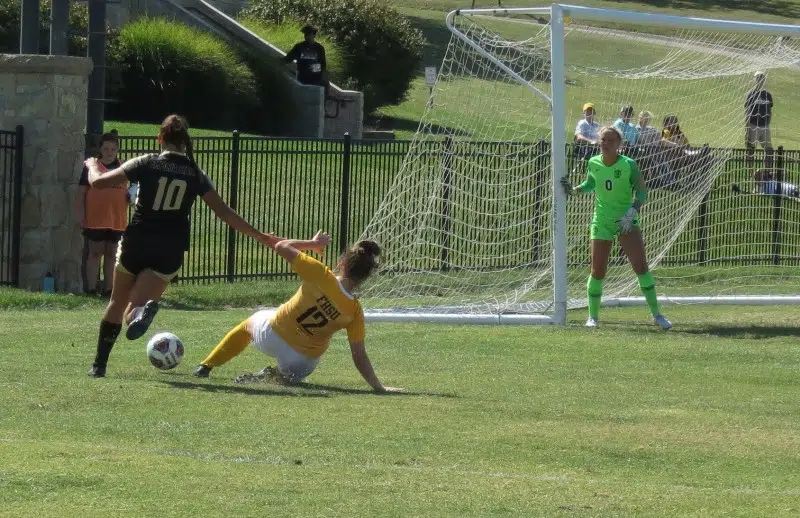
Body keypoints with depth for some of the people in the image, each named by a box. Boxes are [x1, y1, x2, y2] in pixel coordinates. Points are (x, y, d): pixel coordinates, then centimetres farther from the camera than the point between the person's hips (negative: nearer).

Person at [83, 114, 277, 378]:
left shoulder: (147, 163, -2)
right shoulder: (196, 174, 5)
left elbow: (99, 182, -4)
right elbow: (223, 212, 4)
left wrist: (93, 165, 19)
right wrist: (258, 235, 12)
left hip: (136, 243, -1)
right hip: (170, 252, 1)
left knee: (117, 304, 20)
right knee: (131, 313, -2)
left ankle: (99, 365, 21)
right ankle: (144, 309, -39)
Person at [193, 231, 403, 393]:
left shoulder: (321, 276, -22)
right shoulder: (355, 311, -15)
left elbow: (281, 247, -14)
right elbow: (360, 358, -13)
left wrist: (313, 243, 0)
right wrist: (379, 387, -6)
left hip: (270, 336, 0)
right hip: (303, 363, 0)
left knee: (250, 323, 34)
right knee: (294, 375, 36)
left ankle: (206, 366, 42)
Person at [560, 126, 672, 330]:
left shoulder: (629, 165, -12)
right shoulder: (593, 163, -2)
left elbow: (642, 192, -10)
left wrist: (632, 212, -25)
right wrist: (574, 190, 1)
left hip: (627, 221, -3)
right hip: (601, 222, 3)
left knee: (640, 265, -12)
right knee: (598, 271, -1)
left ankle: (656, 315, -4)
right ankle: (593, 316, 15)